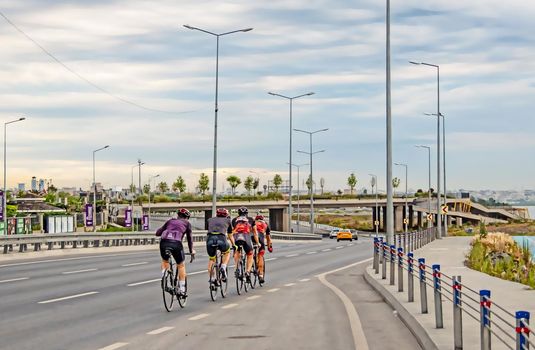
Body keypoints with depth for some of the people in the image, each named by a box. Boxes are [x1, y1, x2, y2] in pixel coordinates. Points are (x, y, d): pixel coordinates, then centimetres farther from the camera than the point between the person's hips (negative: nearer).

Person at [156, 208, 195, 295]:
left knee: (165, 261, 31)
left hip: (164, 242, 2)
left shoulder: (170, 221, 28)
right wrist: (191, 251, 34)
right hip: (176, 243, -2)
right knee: (181, 265, 19)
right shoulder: (187, 223, 23)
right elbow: (189, 238, 24)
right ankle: (181, 289, 16)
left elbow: (158, 233, 23)